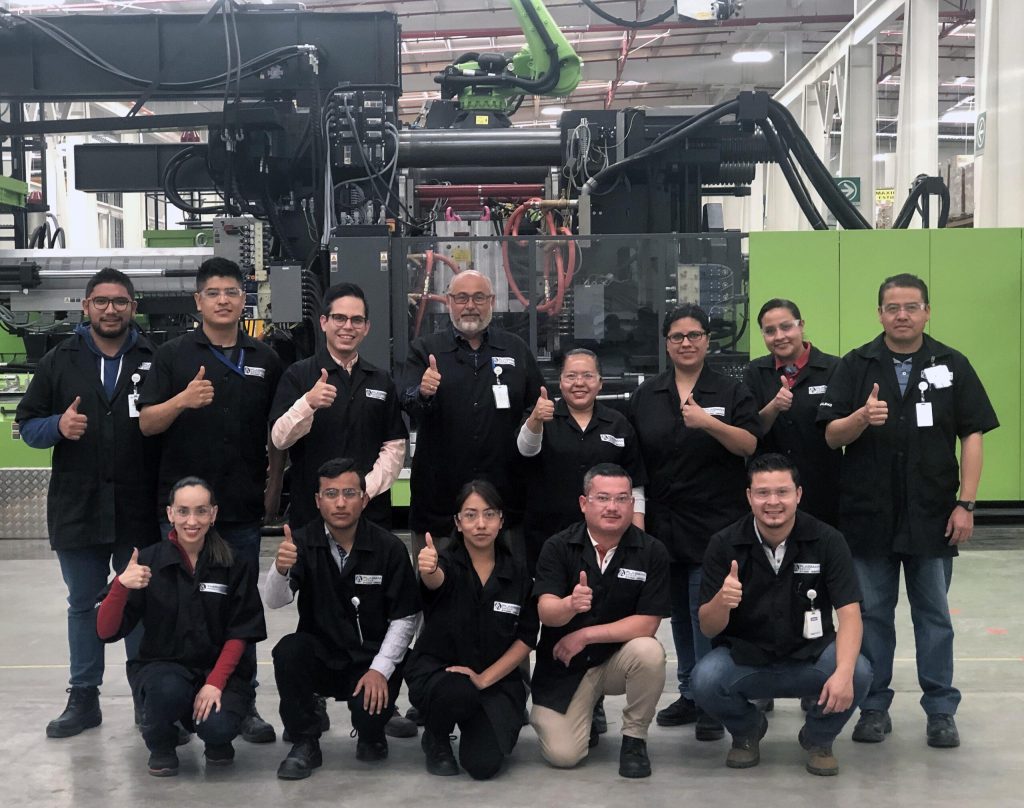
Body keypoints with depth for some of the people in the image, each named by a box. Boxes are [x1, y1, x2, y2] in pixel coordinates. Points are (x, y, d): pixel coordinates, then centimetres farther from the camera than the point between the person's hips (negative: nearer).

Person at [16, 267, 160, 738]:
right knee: (82, 605, 12)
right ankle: (83, 699, 24)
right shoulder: (60, 361, 7)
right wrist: (58, 426, -14)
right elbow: (27, 424, 6)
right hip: (77, 507, 2)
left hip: (140, 509, -1)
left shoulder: (155, 361, 3)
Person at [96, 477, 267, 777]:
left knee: (218, 727, -29)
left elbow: (240, 633, -2)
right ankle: (160, 744, 0)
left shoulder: (234, 564, -3)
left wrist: (215, 682, -16)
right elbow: (106, 632, -11)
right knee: (168, 690, -35)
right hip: (163, 665, 0)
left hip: (220, 666, 0)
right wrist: (121, 586, -29)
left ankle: (217, 739, 11)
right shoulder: (149, 561, -5)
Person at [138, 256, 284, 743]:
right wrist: (182, 400, -21)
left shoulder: (265, 360, 9)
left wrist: (274, 489, 7)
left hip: (243, 506, 2)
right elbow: (147, 423, -3)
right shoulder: (173, 355, 2)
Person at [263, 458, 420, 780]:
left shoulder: (389, 547, -8)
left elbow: (406, 617, -5)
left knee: (370, 711, -28)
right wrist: (280, 568, -40)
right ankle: (305, 743, -6)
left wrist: (381, 669, -15)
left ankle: (372, 734, 14)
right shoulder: (302, 542, -5)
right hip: (319, 654, 2)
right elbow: (274, 601, -18)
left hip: (371, 659, -1)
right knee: (288, 651, -28)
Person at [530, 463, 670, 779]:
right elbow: (546, 612, -21)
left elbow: (647, 623, -16)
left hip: (618, 658, 0)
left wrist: (584, 635, -18)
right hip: (563, 667, 0)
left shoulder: (651, 551, -11)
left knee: (649, 652, -32)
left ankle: (634, 738, -6)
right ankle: (588, 713, 20)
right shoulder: (558, 547, -10)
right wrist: (570, 605, -44)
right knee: (563, 755, -16)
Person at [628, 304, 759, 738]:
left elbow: (749, 445, -9)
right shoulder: (646, 395, 10)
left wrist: (708, 422, -23)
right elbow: (631, 455, 12)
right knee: (679, 612, 13)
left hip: (715, 523, -4)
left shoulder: (731, 392, 1)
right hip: (664, 522, 4)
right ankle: (689, 694, 25)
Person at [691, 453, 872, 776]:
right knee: (704, 680, -30)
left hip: (810, 656, 0)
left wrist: (843, 672, -34)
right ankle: (747, 730, 8)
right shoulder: (724, 544, -10)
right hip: (744, 658, 0)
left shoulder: (827, 540, -11)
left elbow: (849, 613, -16)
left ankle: (818, 738, 5)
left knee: (859, 673, -29)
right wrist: (721, 600, -34)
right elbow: (708, 628, -9)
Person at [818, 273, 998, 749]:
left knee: (934, 616, 8)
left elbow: (971, 436, 0)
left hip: (932, 516, 0)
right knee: (872, 614, 9)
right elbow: (832, 436, -2)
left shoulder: (951, 366, 2)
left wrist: (965, 503, -8)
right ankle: (874, 706, 20)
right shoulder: (855, 366, 3)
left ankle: (941, 710, 18)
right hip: (868, 514, 1)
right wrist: (862, 417, -24)